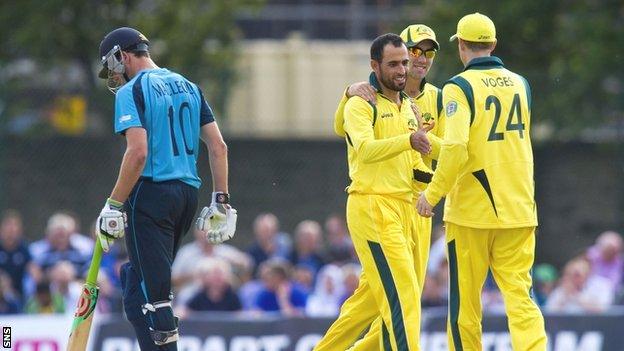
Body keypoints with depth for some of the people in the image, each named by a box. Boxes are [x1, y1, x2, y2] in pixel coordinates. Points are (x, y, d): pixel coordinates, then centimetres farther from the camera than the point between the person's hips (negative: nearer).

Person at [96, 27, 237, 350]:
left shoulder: (132, 91, -7)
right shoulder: (188, 87, 15)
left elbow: (138, 152, -19)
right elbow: (218, 146, 12)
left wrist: (114, 206, -15)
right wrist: (221, 202, 13)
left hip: (151, 193, -8)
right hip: (188, 192, 8)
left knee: (150, 294, -7)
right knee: (138, 283, 20)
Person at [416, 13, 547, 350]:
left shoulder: (459, 87, -9)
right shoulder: (520, 85, 9)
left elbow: (455, 147, -20)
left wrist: (433, 194, -11)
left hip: (471, 209, -4)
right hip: (517, 209, 4)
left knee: (464, 298, 7)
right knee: (518, 292, -1)